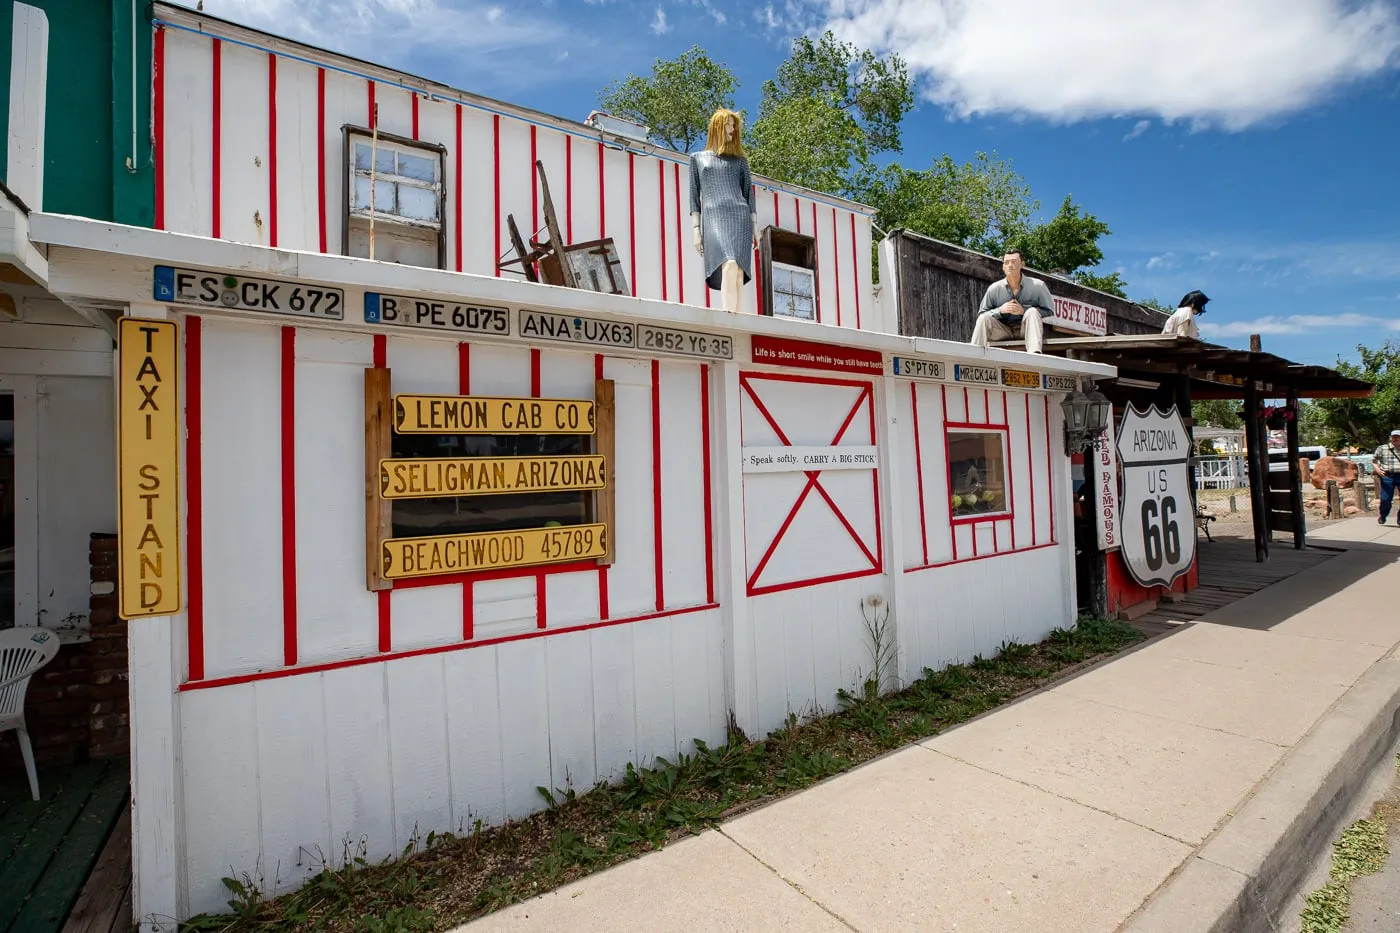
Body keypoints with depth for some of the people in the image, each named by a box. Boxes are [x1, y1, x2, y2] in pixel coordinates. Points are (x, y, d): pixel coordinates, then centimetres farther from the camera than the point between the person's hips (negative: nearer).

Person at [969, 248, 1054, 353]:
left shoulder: (1037, 286, -4)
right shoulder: (994, 289, -1)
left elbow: (1050, 312, -5)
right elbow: (980, 314, 2)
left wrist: (1024, 311, -19)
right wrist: (1000, 310, -17)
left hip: (1027, 330, -1)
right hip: (1004, 332, 1)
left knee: (1032, 312, -29)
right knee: (984, 318, -22)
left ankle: (1034, 354, -46)